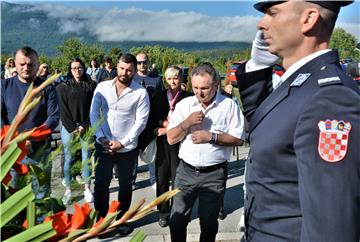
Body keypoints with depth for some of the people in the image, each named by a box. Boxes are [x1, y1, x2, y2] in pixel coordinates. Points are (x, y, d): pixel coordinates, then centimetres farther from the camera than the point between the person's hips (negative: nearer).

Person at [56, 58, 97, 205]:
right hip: (68, 127, 0)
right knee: (68, 159, 4)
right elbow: (63, 110, -2)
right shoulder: (63, 87, 2)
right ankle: (68, 190, 14)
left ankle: (87, 189, 15)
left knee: (86, 158, 4)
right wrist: (72, 128, -9)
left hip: (86, 127, 1)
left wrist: (84, 126, -7)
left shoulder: (91, 85, 4)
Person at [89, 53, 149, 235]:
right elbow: (94, 114, -1)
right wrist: (102, 138, -11)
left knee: (125, 185, 14)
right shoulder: (102, 87, -3)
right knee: (100, 184, 11)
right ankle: (100, 219, 31)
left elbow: (141, 121, -11)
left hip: (127, 148, -1)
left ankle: (122, 219, 34)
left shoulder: (141, 93, -9)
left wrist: (122, 143, -14)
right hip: (102, 146, 1)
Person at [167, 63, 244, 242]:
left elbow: (238, 139, -8)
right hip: (186, 171, 2)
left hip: (214, 174, -2)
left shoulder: (229, 105, -5)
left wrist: (211, 136, -18)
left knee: (209, 223, 13)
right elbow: (171, 139, 0)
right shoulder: (184, 104, 2)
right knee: (177, 220, 9)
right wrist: (187, 123, -16)